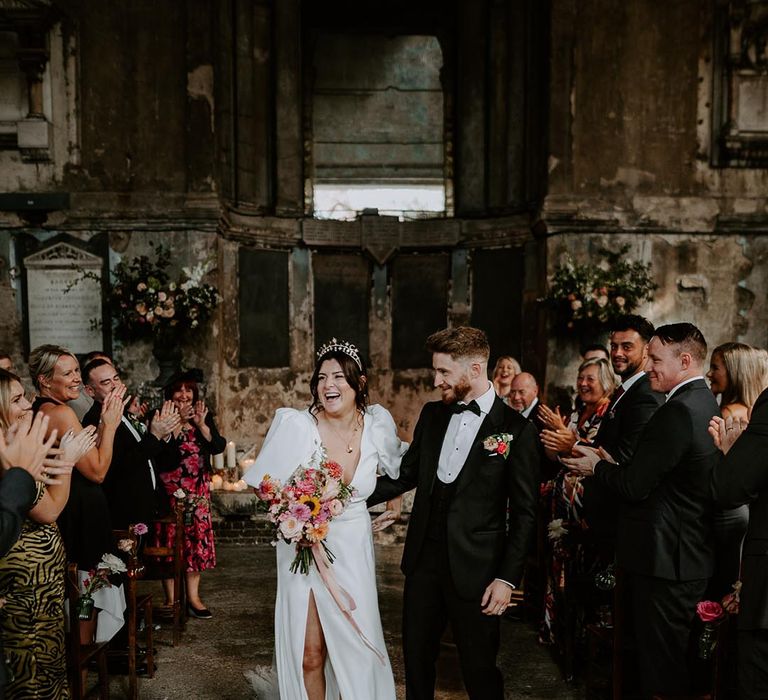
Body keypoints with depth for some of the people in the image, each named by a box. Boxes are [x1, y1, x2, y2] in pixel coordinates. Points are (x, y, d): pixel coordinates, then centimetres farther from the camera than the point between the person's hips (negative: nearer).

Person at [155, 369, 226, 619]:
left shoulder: (204, 415, 8)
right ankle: (171, 599, 10)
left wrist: (201, 425, -16)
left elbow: (219, 447, -3)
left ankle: (193, 597, 13)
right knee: (171, 540, -1)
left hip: (198, 488, 4)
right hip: (169, 488, -4)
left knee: (197, 537, 4)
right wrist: (179, 422, -20)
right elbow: (160, 452, -20)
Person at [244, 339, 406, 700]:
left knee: (357, 649, 6)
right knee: (309, 654, 5)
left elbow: (398, 468, 15)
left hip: (353, 551, 2)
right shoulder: (297, 425, -16)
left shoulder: (377, 423, -7)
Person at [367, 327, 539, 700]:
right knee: (416, 659, 16)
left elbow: (524, 513, -8)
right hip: (423, 559, 5)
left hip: (475, 569, -5)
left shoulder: (516, 429, -10)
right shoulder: (432, 414, 5)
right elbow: (405, 475, 11)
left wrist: (507, 578, -11)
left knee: (479, 670, 9)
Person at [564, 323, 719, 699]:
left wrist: (596, 468, -3)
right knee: (672, 659, 20)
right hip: (690, 554, 10)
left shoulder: (678, 412, -22)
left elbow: (634, 486, -21)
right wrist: (613, 465, 6)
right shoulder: (705, 404, 9)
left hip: (665, 559, -10)